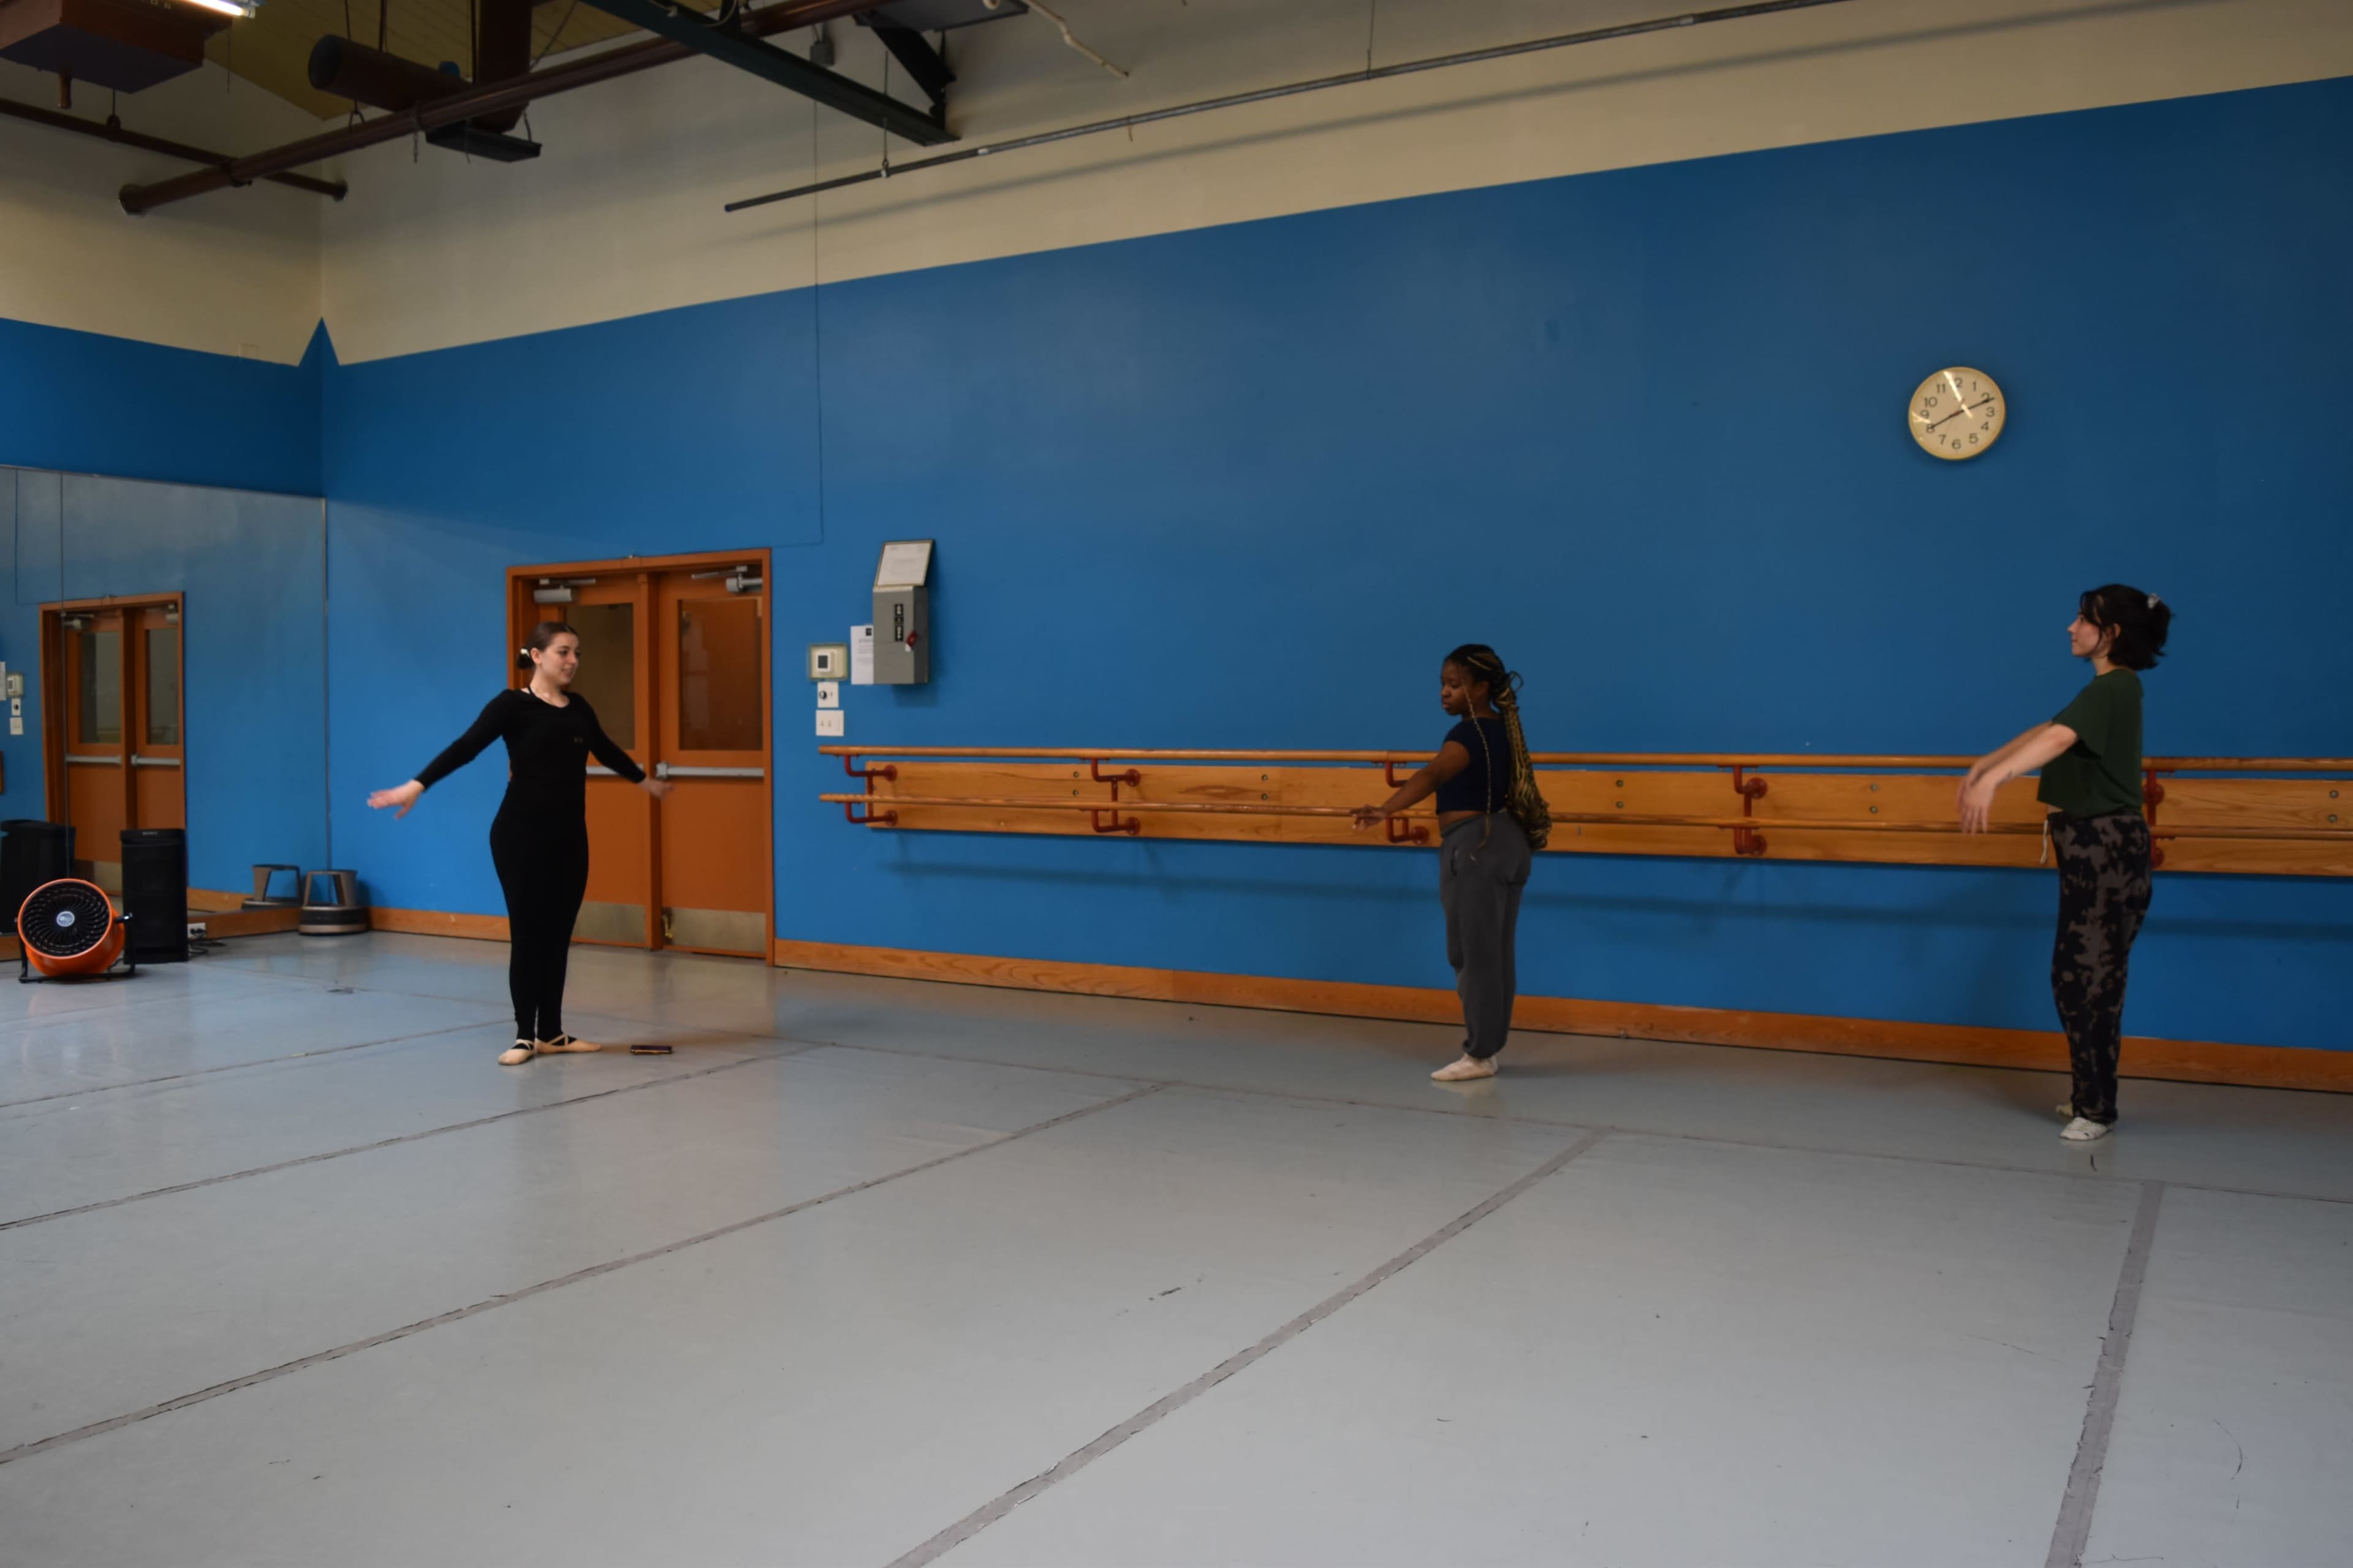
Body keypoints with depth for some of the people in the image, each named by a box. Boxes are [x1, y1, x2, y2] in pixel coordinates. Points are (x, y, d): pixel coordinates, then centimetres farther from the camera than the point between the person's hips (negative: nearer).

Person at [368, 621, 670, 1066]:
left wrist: (646, 781, 41)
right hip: (521, 834, -6)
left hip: (570, 836, 6)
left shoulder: (579, 707, 10)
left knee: (559, 933, 9)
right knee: (527, 932, -1)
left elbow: (607, 750, 27)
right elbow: (465, 748, -17)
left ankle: (551, 1033, 18)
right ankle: (525, 1035, 9)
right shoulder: (513, 704, -8)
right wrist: (416, 786, -29)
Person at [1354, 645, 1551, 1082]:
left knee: (1474, 954, -3)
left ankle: (1479, 1055, 2)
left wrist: (1386, 810, -49)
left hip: (1474, 847, -10)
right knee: (1497, 954, 13)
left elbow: (1431, 776, -35)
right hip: (1508, 842, 10)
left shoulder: (1469, 734, -18)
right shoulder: (1503, 729, 11)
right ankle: (1488, 1043, 22)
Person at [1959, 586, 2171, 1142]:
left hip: (2108, 848, -10)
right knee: (2076, 974, 13)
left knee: (2090, 977, -5)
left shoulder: (2113, 689, -16)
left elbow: (2057, 739, -33)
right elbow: (2044, 733, 24)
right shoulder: (2109, 690, 15)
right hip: (2092, 846, 10)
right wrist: (1983, 765, 25)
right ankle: (2090, 1094, 22)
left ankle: (2097, 1108, 3)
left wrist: (1993, 779, -46)